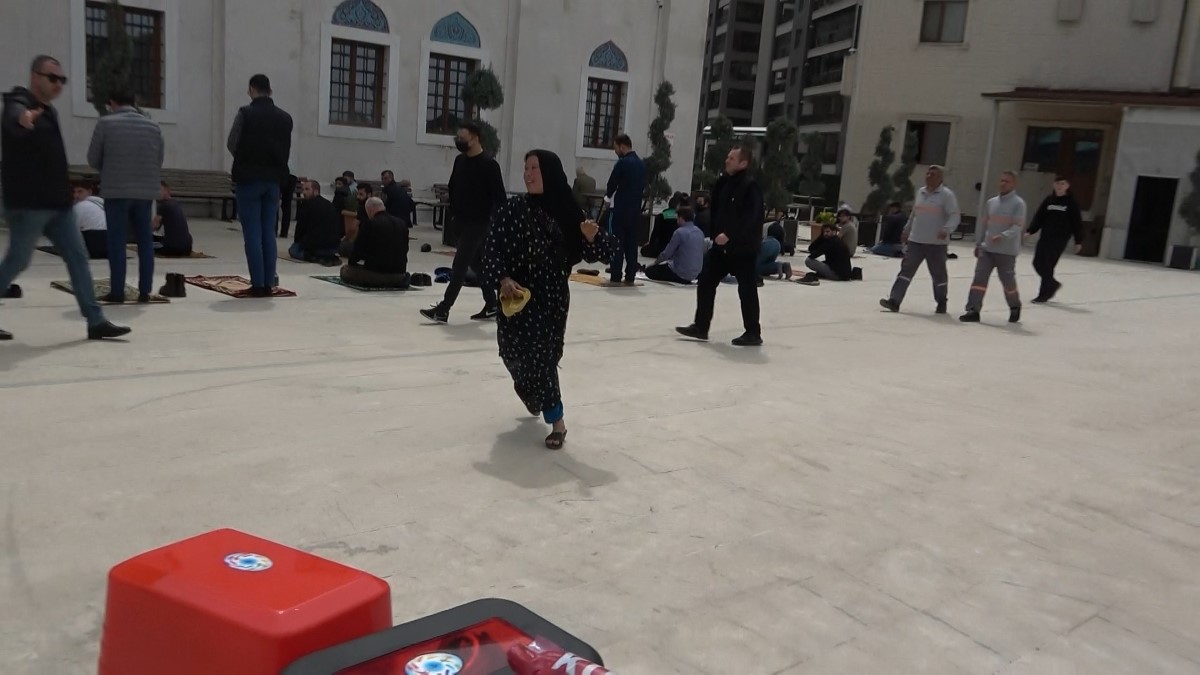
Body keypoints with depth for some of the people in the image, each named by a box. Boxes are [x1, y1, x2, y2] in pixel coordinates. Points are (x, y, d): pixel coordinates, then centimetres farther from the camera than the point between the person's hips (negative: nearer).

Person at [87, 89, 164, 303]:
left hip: (117, 190, -3)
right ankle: (145, 290, 9)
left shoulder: (106, 123, -2)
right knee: (145, 241, 9)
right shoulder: (153, 126, 7)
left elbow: (93, 159, 3)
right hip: (146, 191, 3)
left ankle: (117, 291, 3)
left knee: (117, 241, 3)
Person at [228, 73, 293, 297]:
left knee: (253, 233, -1)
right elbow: (286, 150, 9)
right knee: (269, 233, 7)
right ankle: (268, 284, 6)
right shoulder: (285, 117, 6)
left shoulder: (246, 113, -8)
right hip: (273, 180, 4)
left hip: (249, 178, -4)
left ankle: (257, 284, -3)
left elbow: (232, 144, -1)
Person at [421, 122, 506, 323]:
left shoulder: (489, 165, -13)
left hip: (478, 223, -8)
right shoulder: (460, 161, 9)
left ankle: (443, 309, -9)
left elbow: (500, 196, -13)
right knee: (477, 263, 13)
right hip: (462, 221, 8)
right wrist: (454, 211, 13)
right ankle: (492, 305, 23)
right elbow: (453, 187, 20)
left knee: (459, 265, -9)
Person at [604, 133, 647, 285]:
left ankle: (616, 277, -3)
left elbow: (612, 184, -6)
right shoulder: (642, 164, 10)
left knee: (617, 243, -2)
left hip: (621, 208, -7)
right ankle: (630, 277, 9)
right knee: (632, 244, 8)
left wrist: (608, 196, 13)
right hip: (636, 208, 7)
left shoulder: (623, 163, -12)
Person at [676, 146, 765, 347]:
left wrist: (730, 236, -29)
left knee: (747, 290, 0)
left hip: (743, 247, -8)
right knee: (705, 282, 8)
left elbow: (751, 219, -25)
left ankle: (753, 333, 12)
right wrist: (716, 233, 10)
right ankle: (701, 327, 16)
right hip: (721, 244, 8)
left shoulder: (750, 185, -16)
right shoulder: (724, 182, 9)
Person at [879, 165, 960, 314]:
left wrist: (947, 229, -32)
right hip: (915, 240, 5)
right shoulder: (920, 192, 13)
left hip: (936, 242, -5)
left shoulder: (947, 194, -7)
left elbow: (955, 216, -15)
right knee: (906, 269, -4)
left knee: (938, 274, 7)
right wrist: (906, 231, 26)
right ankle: (894, 301, -9)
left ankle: (941, 303, 25)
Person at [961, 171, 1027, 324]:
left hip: (1006, 251, -5)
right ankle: (973, 310, -7)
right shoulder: (991, 202, 11)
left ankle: (1015, 307, 32)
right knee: (979, 277, -6)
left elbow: (1018, 227, -15)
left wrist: (1003, 236, -30)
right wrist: (978, 244, 16)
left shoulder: (1018, 203, -6)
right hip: (987, 249, 5)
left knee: (1008, 281, 7)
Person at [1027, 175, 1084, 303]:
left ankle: (1044, 295, 3)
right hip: (1045, 237, 5)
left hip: (1060, 239, -5)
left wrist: (1078, 241, -3)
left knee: (1048, 266, -8)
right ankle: (1053, 284, 28)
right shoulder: (1049, 200, 8)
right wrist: (1031, 231, -4)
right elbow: (1039, 217, 8)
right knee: (1037, 263, 4)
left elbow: (1077, 223, -2)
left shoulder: (1071, 202, -3)